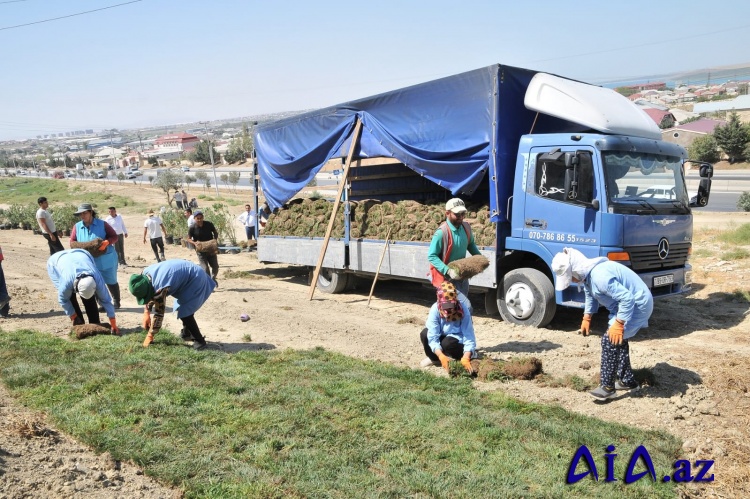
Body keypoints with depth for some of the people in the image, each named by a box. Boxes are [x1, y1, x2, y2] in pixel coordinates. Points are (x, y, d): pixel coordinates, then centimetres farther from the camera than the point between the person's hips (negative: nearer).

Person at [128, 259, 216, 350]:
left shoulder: (160, 286, -33)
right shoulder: (145, 274, -10)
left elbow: (159, 312, -24)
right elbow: (149, 294, 9)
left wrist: (150, 335, -16)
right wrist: (146, 313, -2)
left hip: (196, 280, -9)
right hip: (187, 275, 10)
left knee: (185, 313, -10)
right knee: (182, 309, 21)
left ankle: (199, 341, 2)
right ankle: (187, 334, 39)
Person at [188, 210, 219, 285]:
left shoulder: (209, 224, -6)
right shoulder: (192, 228, -10)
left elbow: (215, 232, 8)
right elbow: (188, 239, -2)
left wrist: (215, 240, -10)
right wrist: (195, 243, -20)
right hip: (201, 250, -2)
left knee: (215, 267, 9)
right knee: (205, 268, -7)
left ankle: (213, 278, 38)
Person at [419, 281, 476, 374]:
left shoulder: (463, 311, -28)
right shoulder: (435, 309, -25)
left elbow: (469, 338, -29)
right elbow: (433, 337, -28)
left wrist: (466, 358, -46)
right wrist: (441, 356, -43)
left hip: (459, 341, -3)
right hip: (443, 336, 3)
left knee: (447, 343, -36)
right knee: (425, 334, -25)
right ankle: (435, 359, -1)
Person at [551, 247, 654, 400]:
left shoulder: (600, 276, -33)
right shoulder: (587, 274, 1)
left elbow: (627, 298, -34)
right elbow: (590, 296, 20)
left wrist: (618, 324, -33)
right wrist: (586, 318, 14)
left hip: (637, 305, -11)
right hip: (628, 303, 11)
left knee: (610, 340, -12)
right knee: (618, 340, 19)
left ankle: (608, 386, -4)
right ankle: (628, 381, 32)